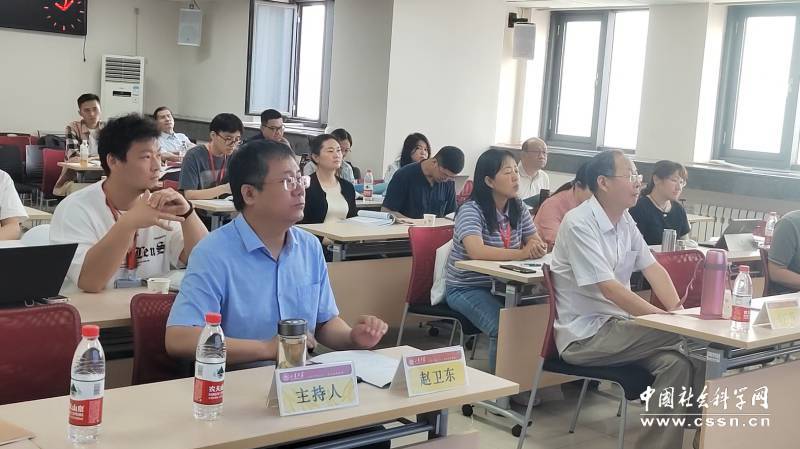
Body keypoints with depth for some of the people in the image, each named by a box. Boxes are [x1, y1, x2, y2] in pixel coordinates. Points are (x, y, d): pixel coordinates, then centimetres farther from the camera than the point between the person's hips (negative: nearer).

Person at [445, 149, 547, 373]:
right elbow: (477, 251, -33)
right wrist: (521, 253, -40)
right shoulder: (471, 210, -18)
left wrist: (537, 247, -24)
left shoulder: (518, 208, 3)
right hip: (466, 288, -6)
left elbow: (535, 242, 2)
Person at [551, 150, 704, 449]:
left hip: (616, 326, 8)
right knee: (685, 336, -19)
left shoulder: (624, 220, 10)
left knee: (679, 362, -18)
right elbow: (610, 289, -23)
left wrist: (678, 310, -10)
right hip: (584, 336, -7)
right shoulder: (579, 224, -17)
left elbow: (652, 268, 7)